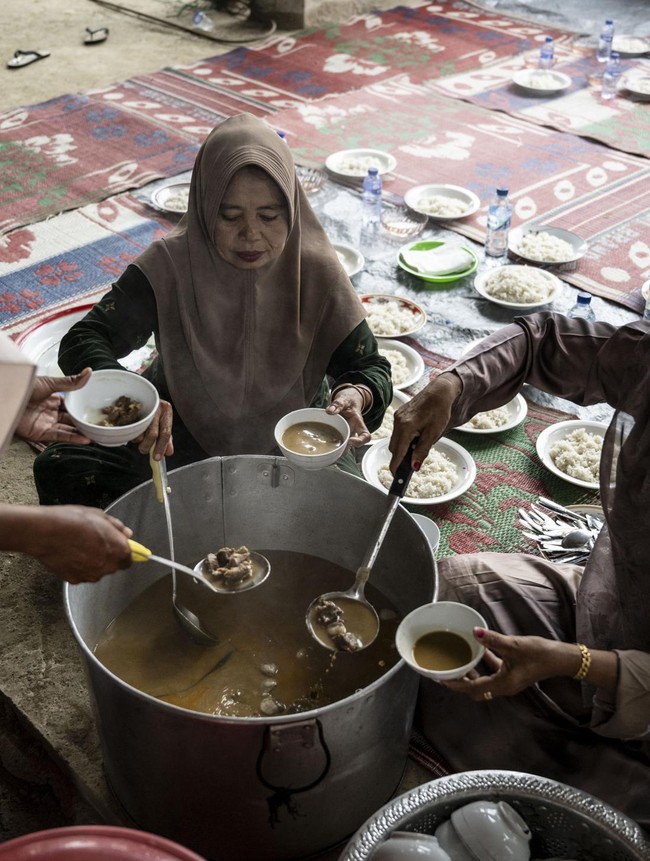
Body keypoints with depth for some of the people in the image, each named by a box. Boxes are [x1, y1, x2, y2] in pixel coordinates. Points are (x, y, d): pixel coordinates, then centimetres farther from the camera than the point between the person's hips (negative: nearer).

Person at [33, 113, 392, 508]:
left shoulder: (316, 272, -15)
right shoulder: (170, 265, -17)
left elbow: (370, 367, -7)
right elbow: (83, 342, -19)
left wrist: (355, 395, -33)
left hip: (291, 443, 0)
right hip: (180, 441, 0)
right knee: (60, 468, -18)